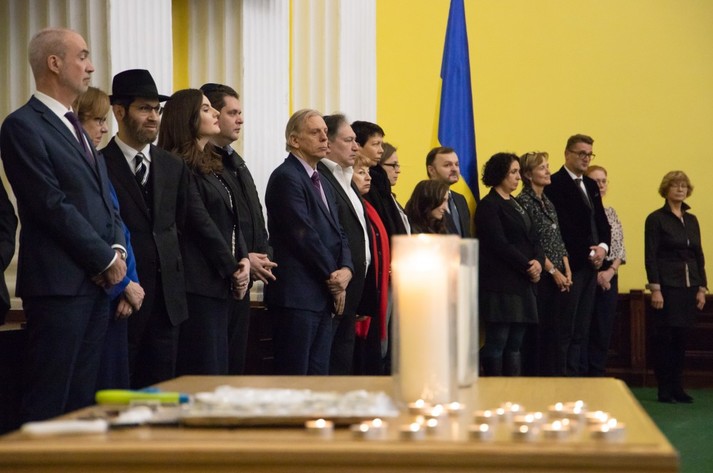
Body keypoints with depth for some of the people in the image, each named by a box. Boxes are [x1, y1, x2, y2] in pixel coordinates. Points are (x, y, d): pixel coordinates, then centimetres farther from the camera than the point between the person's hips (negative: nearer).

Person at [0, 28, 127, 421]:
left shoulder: (74, 128, 19)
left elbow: (105, 198, 19)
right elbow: (53, 205, -15)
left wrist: (118, 248, 1)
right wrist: (106, 258, -10)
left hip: (97, 281, 9)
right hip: (59, 283, -8)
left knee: (83, 398, 9)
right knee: (48, 402, -6)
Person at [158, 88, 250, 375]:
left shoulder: (213, 166, 18)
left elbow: (232, 218, 14)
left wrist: (243, 259, -1)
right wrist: (232, 269, -8)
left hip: (221, 283, 9)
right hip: (198, 283, -9)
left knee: (219, 370, 9)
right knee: (201, 372, -8)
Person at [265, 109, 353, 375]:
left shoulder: (321, 184, 20)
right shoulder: (286, 177, -9)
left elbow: (337, 234, 17)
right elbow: (304, 234, -14)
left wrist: (346, 269, -3)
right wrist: (333, 277, -7)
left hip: (324, 297, 9)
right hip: (297, 295, -9)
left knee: (319, 378, 8)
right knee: (294, 380, -7)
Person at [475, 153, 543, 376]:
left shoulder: (516, 205, 19)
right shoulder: (488, 206, -6)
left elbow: (533, 239, 15)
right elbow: (500, 245, -13)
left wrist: (538, 261, -5)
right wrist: (527, 266, -10)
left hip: (523, 283, 8)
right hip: (500, 285, -8)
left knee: (515, 345, 7)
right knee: (497, 343, -6)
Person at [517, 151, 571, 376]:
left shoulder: (548, 202, 15)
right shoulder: (524, 202, -9)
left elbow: (558, 240, 15)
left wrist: (567, 271, 4)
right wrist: (553, 271, -13)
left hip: (557, 277, 8)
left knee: (552, 330, 9)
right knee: (536, 331, -5)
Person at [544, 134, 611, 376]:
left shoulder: (591, 185, 19)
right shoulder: (555, 184, -8)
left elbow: (601, 221, 19)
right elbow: (562, 226, -15)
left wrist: (603, 247, -1)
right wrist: (587, 252, -13)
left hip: (590, 265, 8)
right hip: (571, 264, -8)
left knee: (582, 329, 9)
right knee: (565, 329, -7)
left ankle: (580, 376, 11)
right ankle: (562, 377, -4)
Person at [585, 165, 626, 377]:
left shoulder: (611, 213, 14)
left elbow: (620, 248, 11)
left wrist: (610, 271, -6)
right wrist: (595, 274, -13)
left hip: (609, 276, 5)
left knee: (604, 330, 5)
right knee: (587, 330, -4)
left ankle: (598, 376, 11)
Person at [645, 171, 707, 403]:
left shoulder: (692, 220, 13)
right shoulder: (656, 219, -3)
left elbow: (699, 255, 14)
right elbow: (650, 256, -8)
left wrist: (702, 288, 7)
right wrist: (655, 289, -14)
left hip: (689, 286, 5)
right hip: (667, 286, -5)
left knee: (681, 338, 7)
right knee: (665, 338, -2)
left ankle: (677, 387, 13)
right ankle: (664, 390, 3)